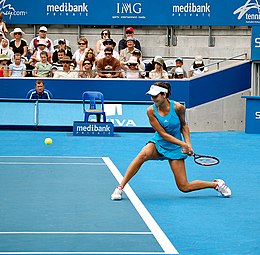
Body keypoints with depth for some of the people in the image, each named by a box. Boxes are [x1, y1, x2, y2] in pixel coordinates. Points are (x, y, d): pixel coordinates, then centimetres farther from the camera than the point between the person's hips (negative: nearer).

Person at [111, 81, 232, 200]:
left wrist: (188, 144, -9)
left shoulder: (178, 107, -17)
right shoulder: (151, 111, -16)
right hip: (158, 144, 1)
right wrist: (183, 144, -23)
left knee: (184, 187, -4)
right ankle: (120, 188, -26)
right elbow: (163, 134, -17)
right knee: (143, 155, -34)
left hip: (174, 148, -1)